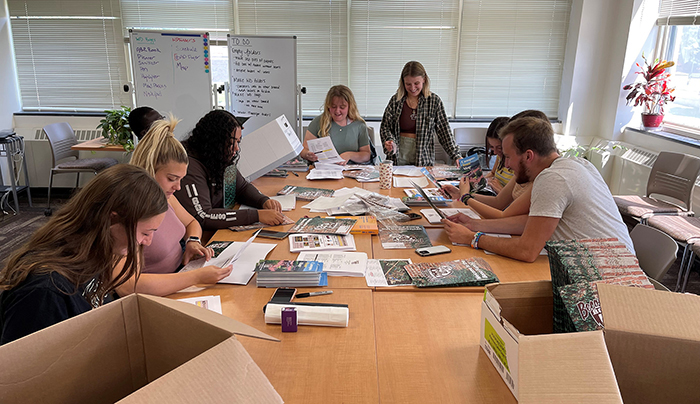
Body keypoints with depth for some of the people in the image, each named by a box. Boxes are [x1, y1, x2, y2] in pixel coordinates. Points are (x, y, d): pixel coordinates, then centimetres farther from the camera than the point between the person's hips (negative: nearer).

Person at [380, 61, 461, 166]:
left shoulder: (434, 101, 2)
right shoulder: (395, 100, 5)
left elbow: (444, 131, 2)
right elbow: (385, 127, 8)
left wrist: (456, 156, -5)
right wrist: (391, 143, -12)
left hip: (424, 158, 0)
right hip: (398, 159, 1)